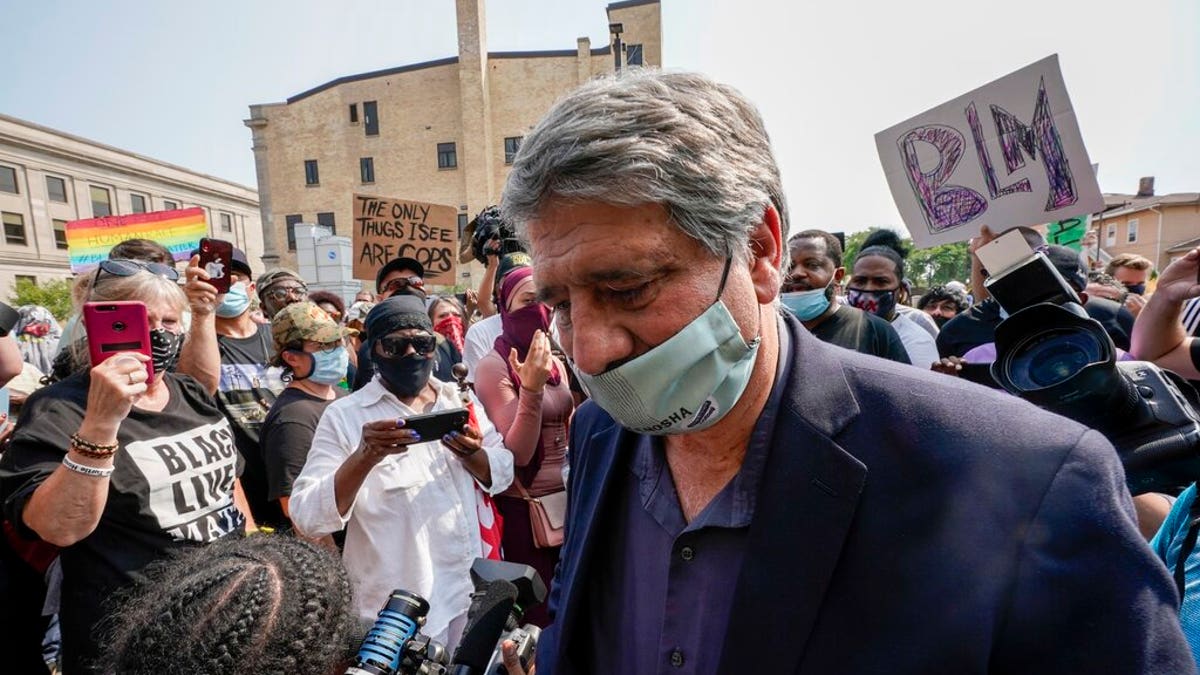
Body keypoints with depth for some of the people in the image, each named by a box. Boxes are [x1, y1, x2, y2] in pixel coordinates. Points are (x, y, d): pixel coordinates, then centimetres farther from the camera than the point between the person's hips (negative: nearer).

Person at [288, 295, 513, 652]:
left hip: (472, 592, 5)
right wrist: (365, 456, -33)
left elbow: (502, 475, 3)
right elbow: (307, 518, -17)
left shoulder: (460, 400, 3)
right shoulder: (344, 415, -10)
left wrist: (472, 455, -18)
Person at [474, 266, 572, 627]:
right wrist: (532, 388, -29)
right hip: (522, 505, -6)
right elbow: (517, 453, -21)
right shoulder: (493, 366, -14)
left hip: (564, 498, 6)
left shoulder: (556, 363, 5)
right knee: (539, 613, 8)